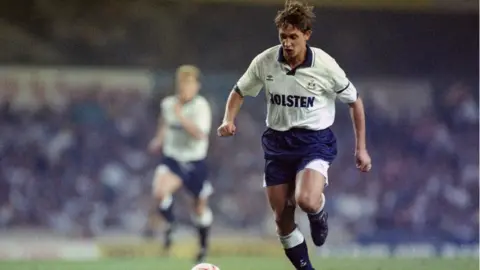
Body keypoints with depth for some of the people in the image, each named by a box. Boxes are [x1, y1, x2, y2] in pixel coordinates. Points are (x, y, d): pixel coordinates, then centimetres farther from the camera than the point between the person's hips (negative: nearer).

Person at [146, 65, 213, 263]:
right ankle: (169, 224, 0)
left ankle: (203, 245, 40)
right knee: (159, 191, -29)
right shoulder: (167, 104, -1)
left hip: (195, 163, -2)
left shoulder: (201, 106, -15)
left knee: (200, 208, 14)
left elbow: (199, 134, -28)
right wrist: (159, 140, 9)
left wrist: (181, 116, -33)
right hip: (172, 159, 2)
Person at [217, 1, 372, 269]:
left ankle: (319, 215, 9)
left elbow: (354, 101, 0)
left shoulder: (325, 65, -14)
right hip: (278, 141, 3)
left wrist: (361, 148, 0)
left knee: (306, 200, -29)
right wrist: (229, 120, -10)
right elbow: (240, 91, 10)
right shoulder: (265, 62, -7)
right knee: (283, 218, 4)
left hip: (315, 139, -3)